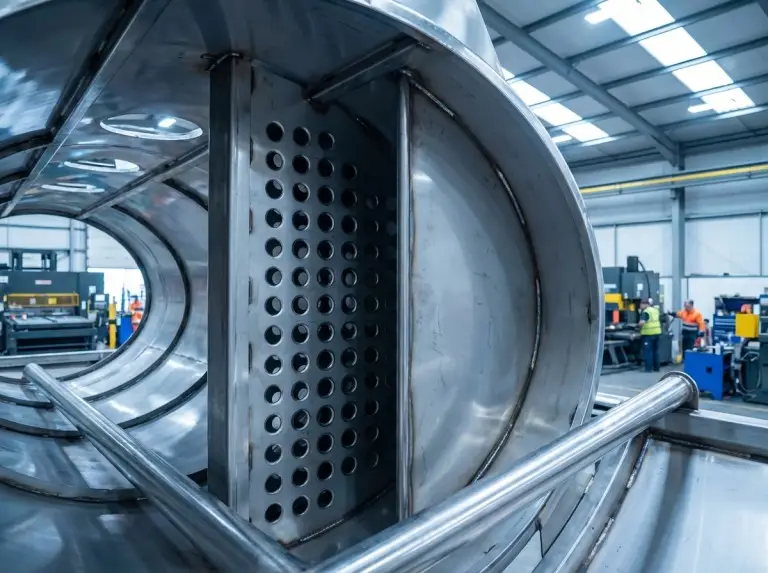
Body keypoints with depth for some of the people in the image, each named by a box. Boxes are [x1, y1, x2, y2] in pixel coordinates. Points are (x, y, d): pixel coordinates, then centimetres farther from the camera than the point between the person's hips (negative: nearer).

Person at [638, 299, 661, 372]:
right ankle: (656, 367, 20)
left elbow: (642, 322, -26)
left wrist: (638, 325, -6)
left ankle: (649, 368, -2)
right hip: (657, 333, 8)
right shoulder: (655, 310, 12)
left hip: (648, 334, -8)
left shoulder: (645, 312, -14)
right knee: (655, 350, 15)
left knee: (647, 351, -2)